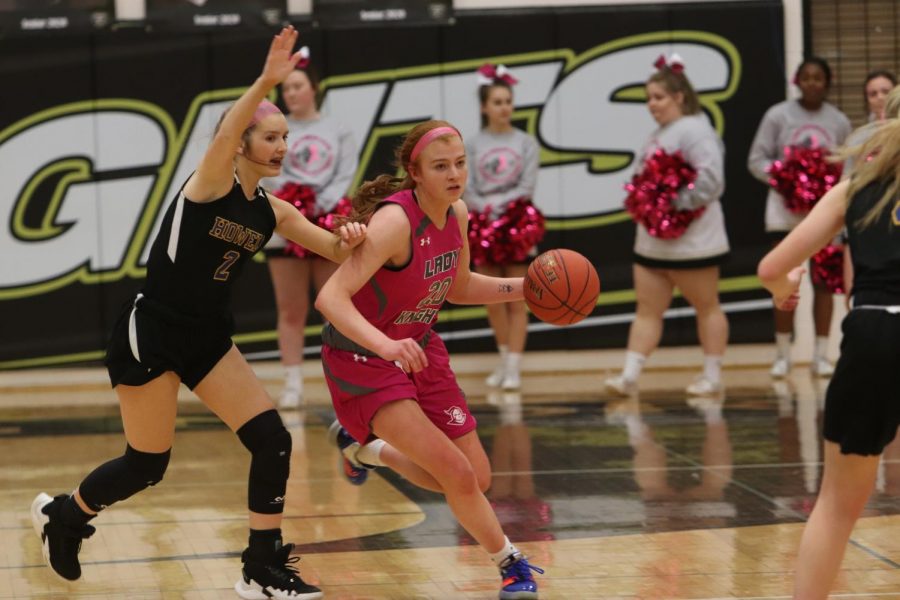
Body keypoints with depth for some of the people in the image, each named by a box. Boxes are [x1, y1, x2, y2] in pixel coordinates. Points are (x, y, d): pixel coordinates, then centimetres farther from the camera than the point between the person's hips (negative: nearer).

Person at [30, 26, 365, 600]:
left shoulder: (273, 211, 5)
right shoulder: (212, 183, -15)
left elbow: (332, 249, 7)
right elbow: (225, 134, -36)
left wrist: (349, 238, -18)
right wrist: (265, 83, -51)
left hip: (209, 337, 7)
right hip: (151, 334, -7)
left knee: (272, 440, -6)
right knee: (147, 466, 3)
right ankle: (62, 515, 31)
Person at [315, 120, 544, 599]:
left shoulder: (456, 213, -4)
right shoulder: (395, 221, -28)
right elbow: (331, 297, -37)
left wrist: (525, 288, 2)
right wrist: (385, 344, -51)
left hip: (418, 349, 8)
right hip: (363, 358, -8)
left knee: (476, 481, 11)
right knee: (458, 475, -16)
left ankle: (365, 446, 32)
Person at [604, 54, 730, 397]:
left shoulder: (694, 130, -14)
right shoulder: (659, 134, 15)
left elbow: (710, 176, -25)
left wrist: (678, 205, -23)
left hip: (690, 240, -9)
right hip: (652, 241, 9)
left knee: (706, 307, 5)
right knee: (647, 310, 5)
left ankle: (712, 377, 12)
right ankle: (629, 376, 2)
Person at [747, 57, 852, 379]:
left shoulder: (838, 121, 3)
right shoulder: (777, 116, -3)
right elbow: (757, 160, -3)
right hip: (786, 208, -1)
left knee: (823, 281, 4)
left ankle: (821, 353, 11)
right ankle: (782, 354, 11)